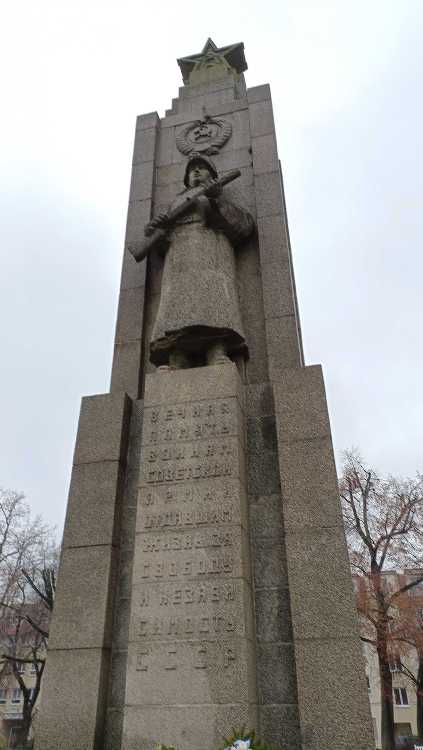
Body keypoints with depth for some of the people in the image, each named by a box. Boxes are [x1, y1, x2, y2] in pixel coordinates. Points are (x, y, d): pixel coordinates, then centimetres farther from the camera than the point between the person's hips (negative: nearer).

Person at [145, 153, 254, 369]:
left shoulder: (224, 199, 29)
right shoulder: (176, 203, 36)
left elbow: (245, 227, 10)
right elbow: (162, 246, 26)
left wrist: (219, 199, -2)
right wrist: (154, 231, 4)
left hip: (212, 253, -2)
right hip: (179, 258, 2)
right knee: (177, 304, -23)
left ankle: (218, 354, -46)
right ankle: (175, 368, -38)